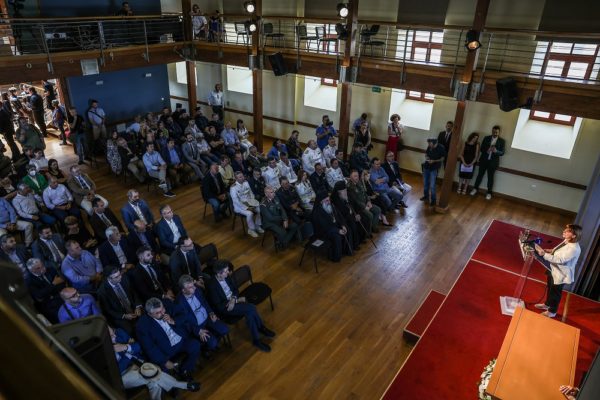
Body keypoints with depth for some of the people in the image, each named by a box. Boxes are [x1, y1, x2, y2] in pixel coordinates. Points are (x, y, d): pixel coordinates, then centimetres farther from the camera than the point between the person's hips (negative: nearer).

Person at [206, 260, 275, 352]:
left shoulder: (226, 277, -3)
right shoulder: (211, 285, -24)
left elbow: (235, 289, 9)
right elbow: (218, 306, -22)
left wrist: (233, 299, -14)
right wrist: (237, 300, -19)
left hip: (233, 300, 6)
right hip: (225, 308, -6)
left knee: (249, 313, -21)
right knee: (251, 308, -23)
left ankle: (256, 340, -5)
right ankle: (261, 328, -2)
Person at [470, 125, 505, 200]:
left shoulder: (502, 141, -2)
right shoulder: (486, 138, 2)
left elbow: (502, 153, -6)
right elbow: (481, 148, 1)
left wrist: (496, 151, -27)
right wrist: (486, 150, -21)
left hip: (493, 162, -1)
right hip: (483, 160, 1)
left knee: (490, 177, 6)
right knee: (480, 174, 10)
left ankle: (489, 192, 17)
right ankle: (475, 188, 26)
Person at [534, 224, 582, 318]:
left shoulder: (574, 248, -31)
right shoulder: (566, 241, -2)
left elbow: (560, 259, -35)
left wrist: (544, 254, -37)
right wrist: (551, 251, 0)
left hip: (560, 274, -9)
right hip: (553, 270, 9)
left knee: (555, 292, 11)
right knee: (550, 288, 27)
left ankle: (552, 311, 31)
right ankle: (547, 304, 49)